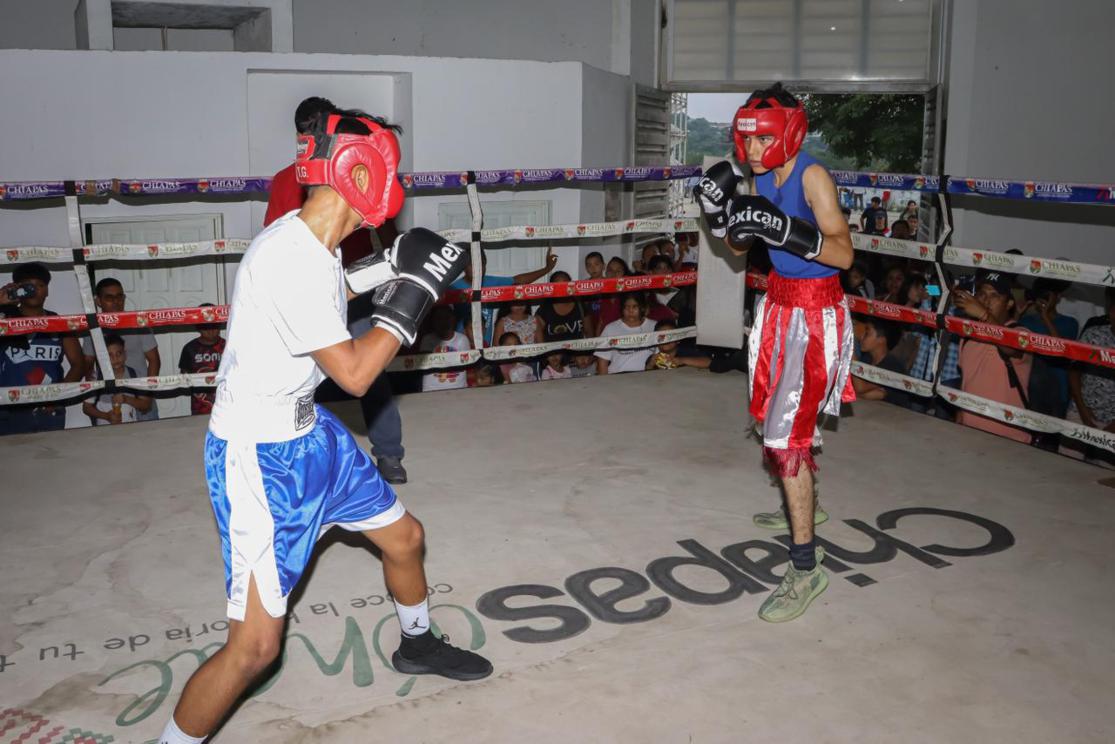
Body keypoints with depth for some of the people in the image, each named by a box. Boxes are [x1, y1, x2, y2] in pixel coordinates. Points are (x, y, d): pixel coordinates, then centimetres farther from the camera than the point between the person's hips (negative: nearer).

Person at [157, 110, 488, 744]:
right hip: (257, 454, -10)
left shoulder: (315, 241, 1)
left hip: (311, 432, 10)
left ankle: (418, 644, 49)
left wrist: (388, 269, 12)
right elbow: (354, 373, -24)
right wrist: (416, 290, -17)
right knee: (256, 645, -11)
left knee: (404, 537, 22)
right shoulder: (288, 259, -28)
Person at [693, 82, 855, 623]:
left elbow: (844, 254, -26)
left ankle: (806, 567, -7)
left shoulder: (812, 176, -18)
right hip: (780, 304, 9)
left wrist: (783, 229, -36)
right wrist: (719, 211, -5)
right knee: (776, 415, 22)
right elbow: (739, 246, 13)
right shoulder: (763, 176, 4)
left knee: (786, 435, -14)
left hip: (815, 313, -8)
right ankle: (801, 506, 47)